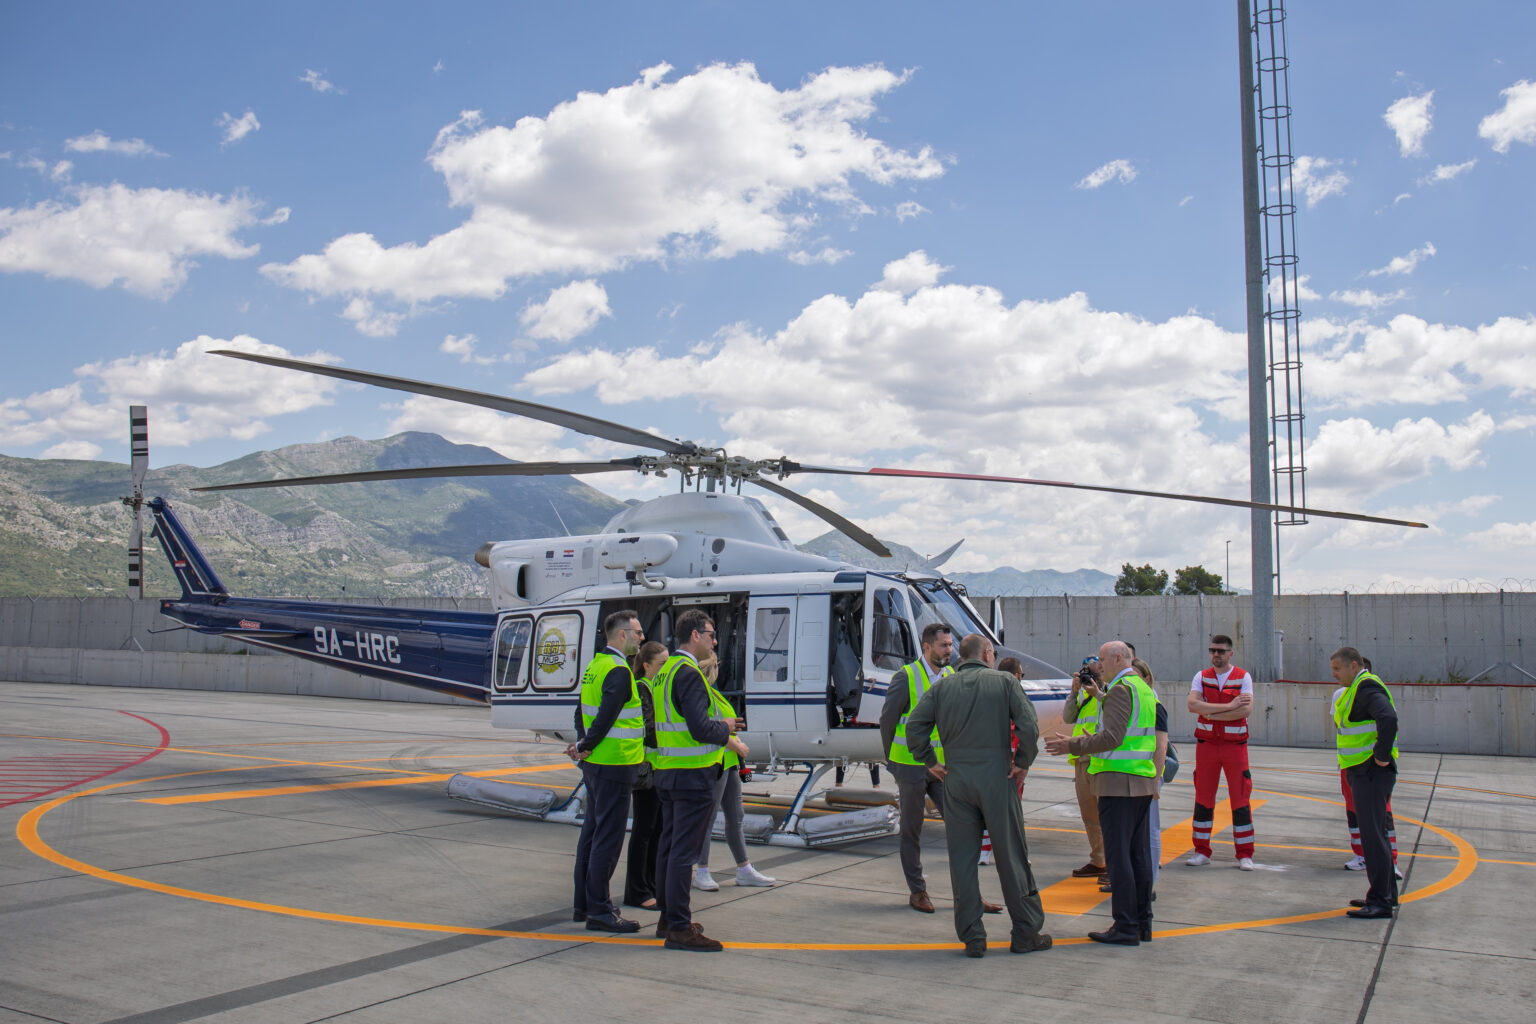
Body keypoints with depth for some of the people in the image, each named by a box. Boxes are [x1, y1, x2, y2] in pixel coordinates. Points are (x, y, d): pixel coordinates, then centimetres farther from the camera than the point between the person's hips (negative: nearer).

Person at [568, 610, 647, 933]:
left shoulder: (596, 664, 13)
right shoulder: (619, 671, -17)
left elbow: (581, 712, 17)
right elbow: (606, 718, -23)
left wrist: (582, 745, 8)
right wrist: (585, 747, -10)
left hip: (594, 763, 10)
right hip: (614, 764, -10)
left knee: (592, 833, 15)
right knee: (608, 837, -4)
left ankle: (585, 903, 24)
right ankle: (598, 911, 0)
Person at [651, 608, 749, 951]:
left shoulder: (664, 672, 13)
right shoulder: (688, 673, -17)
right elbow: (700, 728, -24)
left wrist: (723, 735, 15)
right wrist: (725, 729, -5)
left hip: (666, 771, 10)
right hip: (692, 774, -10)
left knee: (669, 846, 15)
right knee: (684, 851, -5)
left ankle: (667, 918, 25)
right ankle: (679, 928, -1)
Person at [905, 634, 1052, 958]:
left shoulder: (943, 688, 7)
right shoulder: (1004, 682, 1)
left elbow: (914, 725, -3)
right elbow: (1029, 726, -11)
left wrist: (930, 762, 5)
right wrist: (1022, 762, -1)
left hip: (956, 782, 2)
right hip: (997, 779, -2)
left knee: (962, 858, 7)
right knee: (1011, 856, 7)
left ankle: (972, 937, 8)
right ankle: (1026, 933, 14)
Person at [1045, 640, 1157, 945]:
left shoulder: (1121, 689, -12)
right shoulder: (1145, 690, 17)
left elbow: (1112, 737, -21)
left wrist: (1072, 745, -16)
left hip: (1119, 782, -10)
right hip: (1142, 782, 10)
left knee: (1117, 855, -6)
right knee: (1138, 853, 12)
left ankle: (1125, 927, -4)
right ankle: (1143, 924, 17)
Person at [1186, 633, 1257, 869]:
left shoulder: (1243, 677, -1)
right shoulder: (1202, 677, 5)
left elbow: (1246, 709, -16)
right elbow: (1193, 705, -12)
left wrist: (1210, 713, -14)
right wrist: (1228, 706, -18)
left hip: (1235, 745, -2)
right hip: (1206, 744, 2)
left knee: (1240, 800, -1)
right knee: (1203, 799, 5)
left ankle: (1245, 854, 8)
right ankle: (1202, 852, 13)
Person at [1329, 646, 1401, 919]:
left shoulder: (1366, 687, -16)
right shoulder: (1358, 688, 17)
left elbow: (1388, 717, -33)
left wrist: (1382, 756, -25)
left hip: (1372, 772, -11)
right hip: (1364, 772, 11)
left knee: (1372, 835, -9)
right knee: (1375, 833, 17)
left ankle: (1381, 901, -6)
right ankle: (1386, 895, 25)